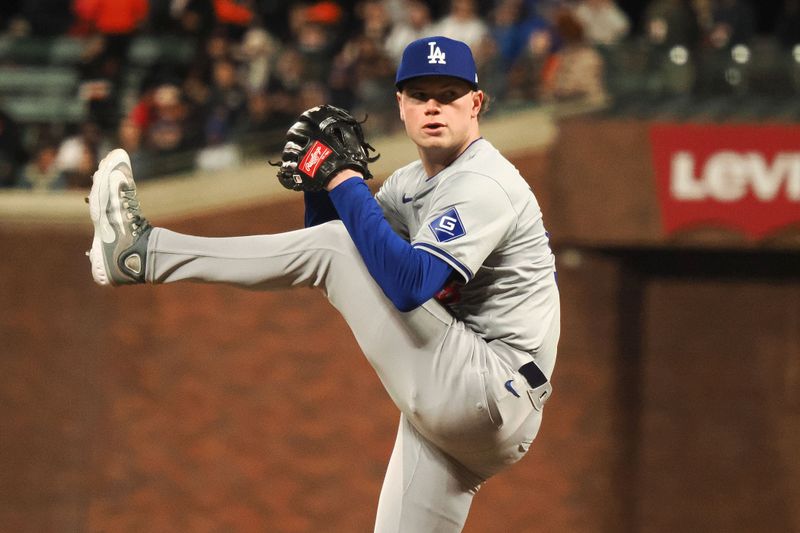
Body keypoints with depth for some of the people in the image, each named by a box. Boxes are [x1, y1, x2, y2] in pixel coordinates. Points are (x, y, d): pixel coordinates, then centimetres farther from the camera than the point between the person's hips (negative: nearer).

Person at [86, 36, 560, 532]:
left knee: (334, 245, -12)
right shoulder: (414, 183, 18)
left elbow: (410, 285, -27)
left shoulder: (484, 184, -12)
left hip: (488, 390, -10)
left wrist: (347, 184, -22)